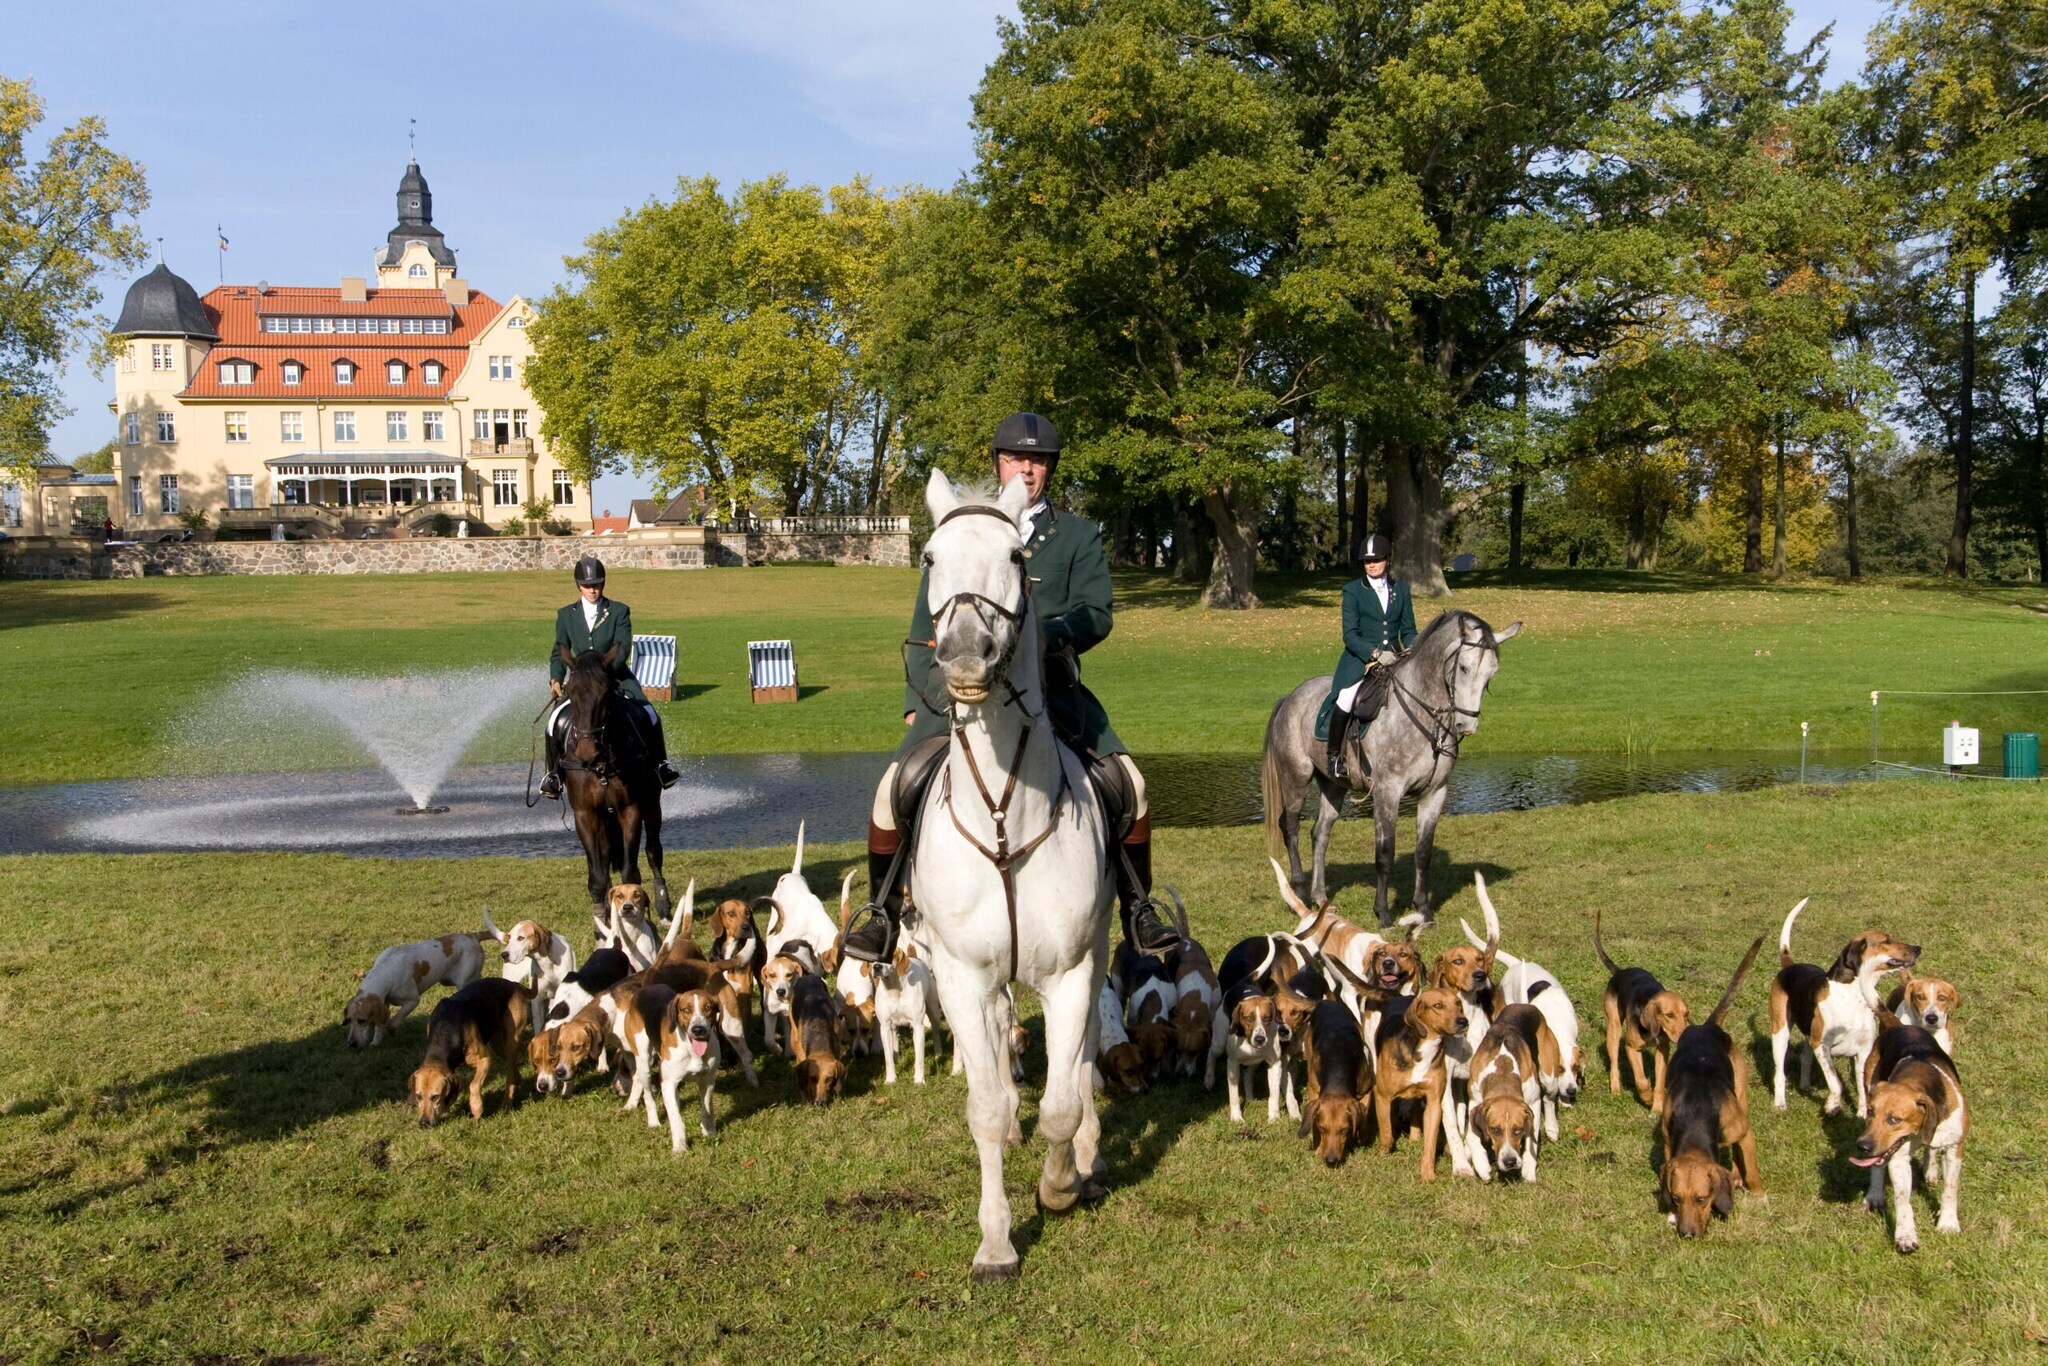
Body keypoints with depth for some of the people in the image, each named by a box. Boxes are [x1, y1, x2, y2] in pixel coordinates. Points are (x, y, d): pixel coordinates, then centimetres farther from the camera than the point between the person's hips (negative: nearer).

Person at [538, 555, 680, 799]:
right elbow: (560, 652, 3)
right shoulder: (566, 615, 5)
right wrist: (556, 678, -15)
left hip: (617, 678, -1)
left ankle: (660, 764, -5)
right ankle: (553, 772, -2)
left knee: (648, 715, -23)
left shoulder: (619, 611, -2)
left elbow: (622, 647, -13)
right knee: (556, 721, -21)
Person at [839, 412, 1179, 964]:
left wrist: (1048, 633, -20)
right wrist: (915, 701, 8)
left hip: (1052, 690, 0)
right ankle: (881, 913, -1)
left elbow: (1097, 613, 0)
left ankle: (1138, 909, 5)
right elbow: (925, 626, 16)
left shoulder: (1080, 536, 13)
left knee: (1128, 785, -15)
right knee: (897, 788, -19)